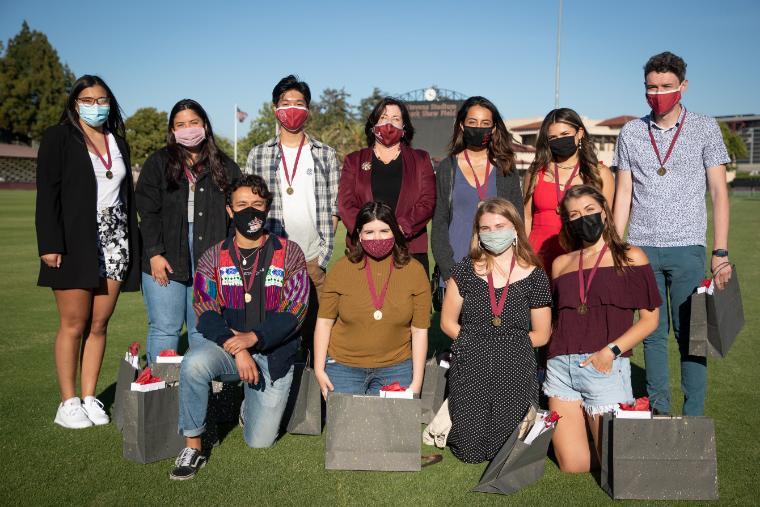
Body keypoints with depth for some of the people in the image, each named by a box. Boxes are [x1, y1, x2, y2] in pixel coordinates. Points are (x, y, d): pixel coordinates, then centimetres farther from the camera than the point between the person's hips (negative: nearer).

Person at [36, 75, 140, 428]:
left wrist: (134, 246, 12)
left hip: (114, 243, 4)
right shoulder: (58, 138, 2)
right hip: (75, 245, -4)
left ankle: (89, 398, 14)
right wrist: (50, 244, -14)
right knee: (74, 324, -1)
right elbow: (47, 194, -5)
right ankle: (68, 403, 9)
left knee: (99, 324, 5)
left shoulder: (118, 142, 16)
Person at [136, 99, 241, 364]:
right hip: (166, 261, -1)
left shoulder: (225, 167, 13)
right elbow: (147, 211, 2)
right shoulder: (158, 163, 10)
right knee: (164, 329, -1)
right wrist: (154, 253, -8)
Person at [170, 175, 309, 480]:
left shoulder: (288, 254, -2)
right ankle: (192, 446, -14)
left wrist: (253, 337, -24)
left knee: (260, 441, -1)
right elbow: (206, 314, -7)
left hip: (274, 354, 0)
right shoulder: (214, 258, 2)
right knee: (194, 362, -34)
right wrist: (237, 349, -24)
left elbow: (295, 310, -10)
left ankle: (251, 406, 35)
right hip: (227, 347, 1)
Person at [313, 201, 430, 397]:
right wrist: (319, 369, -4)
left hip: (396, 370, 0)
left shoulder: (414, 271, -4)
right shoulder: (341, 269, -5)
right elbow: (324, 322, 0)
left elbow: (419, 330, -3)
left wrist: (416, 382, -4)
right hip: (343, 367, 0)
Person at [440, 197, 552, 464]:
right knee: (470, 453, 1)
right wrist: (473, 343, -3)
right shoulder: (465, 270, 0)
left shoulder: (534, 277, -2)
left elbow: (540, 335, 5)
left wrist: (508, 343, 1)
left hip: (515, 372, 0)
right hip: (470, 370, 0)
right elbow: (448, 322, 5)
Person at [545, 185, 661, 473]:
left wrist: (612, 351, -12)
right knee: (573, 466, 3)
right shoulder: (561, 264, 15)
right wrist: (554, 355, 4)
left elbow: (650, 319, 1)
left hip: (605, 367, -3)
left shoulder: (631, 257, 5)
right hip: (561, 366, 3)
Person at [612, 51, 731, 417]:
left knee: (689, 335, 1)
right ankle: (659, 411, 19)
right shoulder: (631, 133, 9)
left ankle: (694, 419, 11)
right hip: (642, 249, 2)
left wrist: (721, 253, -5)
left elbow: (719, 192, 1)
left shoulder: (705, 129, 4)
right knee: (653, 333, 8)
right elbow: (623, 193, 10)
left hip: (687, 249, -2)